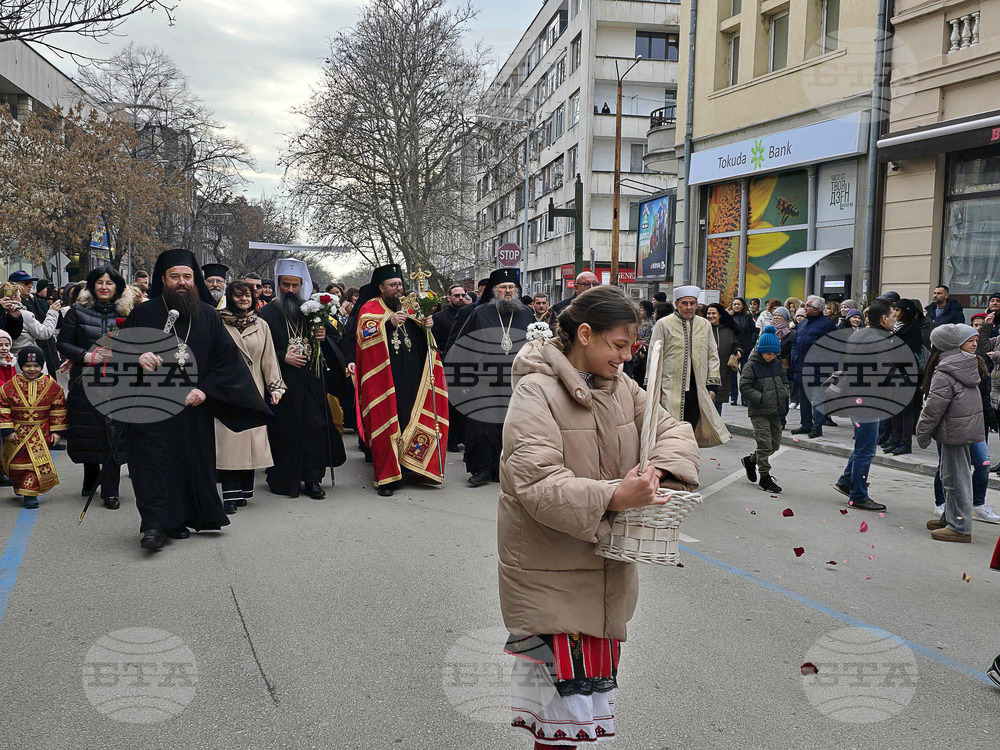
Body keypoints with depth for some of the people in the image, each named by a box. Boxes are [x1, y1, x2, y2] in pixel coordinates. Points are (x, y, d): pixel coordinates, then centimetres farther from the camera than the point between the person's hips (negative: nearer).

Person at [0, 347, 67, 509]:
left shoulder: (51, 386, -4)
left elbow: (59, 409, 3)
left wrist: (57, 430, 1)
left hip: (40, 433, 0)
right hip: (17, 432, 1)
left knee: (37, 462, -5)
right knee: (16, 463, 7)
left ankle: (30, 493, 6)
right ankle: (19, 486, 31)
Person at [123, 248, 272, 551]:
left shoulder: (208, 315, 8)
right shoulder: (143, 313, 4)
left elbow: (227, 358, 5)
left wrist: (206, 389, -8)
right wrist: (138, 357, -18)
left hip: (194, 404, 2)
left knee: (191, 461, 5)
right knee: (153, 461, -9)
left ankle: (177, 520, 16)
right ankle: (154, 525, -10)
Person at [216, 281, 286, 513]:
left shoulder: (261, 325, 12)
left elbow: (269, 358, 12)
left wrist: (274, 386, 5)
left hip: (253, 389, 3)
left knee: (250, 439, 3)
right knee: (229, 440, -8)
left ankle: (244, 491, 13)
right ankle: (231, 495, -6)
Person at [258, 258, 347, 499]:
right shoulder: (267, 314, 1)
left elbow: (335, 339, 18)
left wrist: (324, 338, -3)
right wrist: (282, 356, -13)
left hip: (312, 383, 3)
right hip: (283, 383, -3)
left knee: (315, 427, -1)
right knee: (284, 430, -1)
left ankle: (313, 479, 6)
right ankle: (284, 480, 10)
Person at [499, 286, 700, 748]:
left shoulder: (620, 386, 7)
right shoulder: (536, 392, -16)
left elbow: (674, 430, 9)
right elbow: (534, 482, -24)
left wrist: (657, 469, -13)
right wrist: (610, 498, -33)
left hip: (606, 565, 8)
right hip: (549, 569, -7)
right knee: (571, 696, -8)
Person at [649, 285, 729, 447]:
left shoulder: (705, 325, 11)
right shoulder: (663, 324, -1)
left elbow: (713, 356, 14)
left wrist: (712, 385, 7)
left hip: (697, 390, 4)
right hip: (671, 390, -3)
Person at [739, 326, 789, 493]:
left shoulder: (777, 364, 10)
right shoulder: (751, 366, -9)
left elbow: (784, 381, 22)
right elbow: (744, 386, -12)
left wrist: (784, 396, 5)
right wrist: (760, 399, -18)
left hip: (775, 410, 7)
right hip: (759, 412, -7)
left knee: (775, 444, 12)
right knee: (764, 444, -7)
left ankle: (750, 460, 33)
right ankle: (765, 477, 2)